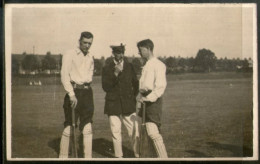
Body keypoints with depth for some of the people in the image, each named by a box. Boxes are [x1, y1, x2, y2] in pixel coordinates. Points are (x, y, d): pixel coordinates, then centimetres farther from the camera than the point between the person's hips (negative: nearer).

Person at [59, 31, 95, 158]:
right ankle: (63, 156, 6)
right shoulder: (69, 55, -4)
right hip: (73, 91, -5)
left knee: (87, 127, 3)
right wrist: (71, 94, -18)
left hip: (87, 92, 5)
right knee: (69, 126, -4)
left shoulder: (90, 57, 14)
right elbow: (64, 76, -10)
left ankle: (88, 157, 6)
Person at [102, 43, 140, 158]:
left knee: (134, 131, -4)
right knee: (116, 133, 1)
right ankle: (119, 156, 13)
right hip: (113, 106, -1)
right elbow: (105, 87, -7)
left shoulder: (129, 66, 9)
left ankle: (138, 155, 7)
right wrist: (115, 73, -16)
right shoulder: (107, 69, 3)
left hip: (128, 105, 1)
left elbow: (135, 84, 21)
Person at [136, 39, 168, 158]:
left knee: (153, 132, -16)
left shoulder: (158, 65, -9)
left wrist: (148, 98, -21)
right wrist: (140, 95, 10)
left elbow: (160, 86, -17)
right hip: (145, 100, 9)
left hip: (153, 101, -9)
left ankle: (163, 158, -10)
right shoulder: (146, 65, 18)